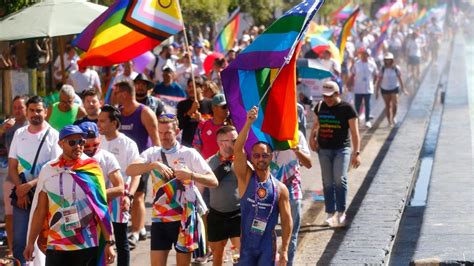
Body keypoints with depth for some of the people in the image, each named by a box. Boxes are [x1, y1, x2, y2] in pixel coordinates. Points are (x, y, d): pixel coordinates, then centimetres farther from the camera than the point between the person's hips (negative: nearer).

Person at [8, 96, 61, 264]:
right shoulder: (19, 134, 8)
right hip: (21, 195, 4)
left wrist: (30, 185, -16)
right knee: (19, 240, 3)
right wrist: (20, 190, -7)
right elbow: (12, 167, 8)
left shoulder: (53, 135, -5)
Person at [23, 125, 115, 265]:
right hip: (56, 246, 1)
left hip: (87, 246, -1)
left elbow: (101, 209, -2)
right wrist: (31, 242, 5)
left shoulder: (91, 169, -3)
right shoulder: (48, 170, 2)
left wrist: (109, 243, -7)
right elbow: (40, 210, 7)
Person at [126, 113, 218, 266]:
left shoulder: (189, 154, -2)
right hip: (159, 219, 2)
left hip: (184, 219, -2)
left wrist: (191, 175, -22)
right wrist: (154, 165, -27)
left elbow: (213, 181, -7)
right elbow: (129, 171, -13)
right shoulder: (152, 153, 4)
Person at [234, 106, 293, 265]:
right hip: (246, 244, 1)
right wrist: (249, 122, -28)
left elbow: (286, 221, 0)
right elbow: (237, 150, -18)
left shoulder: (280, 188, -4)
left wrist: (284, 250, -5)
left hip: (268, 246, -1)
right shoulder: (246, 178, -3)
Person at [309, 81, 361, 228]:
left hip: (342, 149, -4)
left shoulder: (346, 108, -6)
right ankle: (330, 214, 11)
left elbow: (354, 132, -6)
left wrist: (356, 152, -11)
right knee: (327, 182, 5)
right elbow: (316, 124, 23)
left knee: (340, 179, -16)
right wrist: (312, 137, 4)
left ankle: (341, 212, -6)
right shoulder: (320, 107, 7)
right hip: (324, 149, 4)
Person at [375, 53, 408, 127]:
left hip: (394, 88, -1)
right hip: (385, 89, 1)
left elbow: (400, 78, -1)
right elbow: (379, 80, -2)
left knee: (395, 104, -11)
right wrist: (377, 91, -3)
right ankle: (389, 121, 15)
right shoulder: (383, 69, -5)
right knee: (387, 105, 6)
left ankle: (393, 117, 15)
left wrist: (403, 88, -1)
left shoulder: (396, 68, -6)